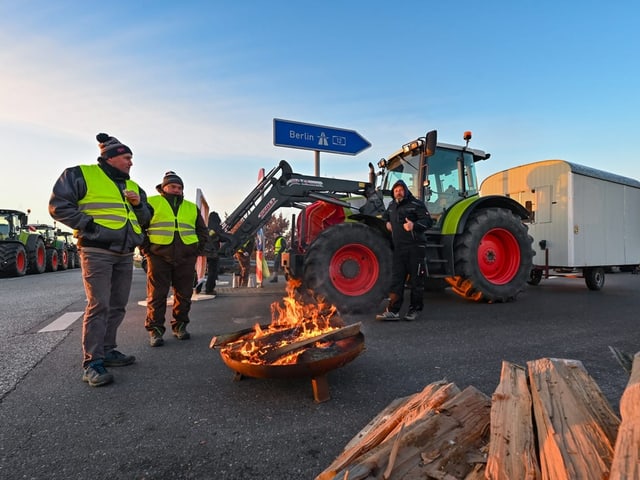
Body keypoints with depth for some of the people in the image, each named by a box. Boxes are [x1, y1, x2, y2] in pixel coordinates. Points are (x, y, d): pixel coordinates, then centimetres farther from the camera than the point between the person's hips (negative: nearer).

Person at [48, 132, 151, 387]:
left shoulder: (132, 186, 19)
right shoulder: (80, 174, 0)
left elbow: (145, 218, 21)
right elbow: (58, 206, -5)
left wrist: (139, 204, 1)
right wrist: (89, 224, -14)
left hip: (125, 254, 7)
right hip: (96, 252, -7)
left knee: (118, 306, 10)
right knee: (98, 305, -11)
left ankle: (107, 350, 22)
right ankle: (92, 363, -5)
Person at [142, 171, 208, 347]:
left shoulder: (192, 207, 17)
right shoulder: (151, 203, 6)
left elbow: (202, 231, 22)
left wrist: (197, 250, 10)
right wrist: (146, 248, -4)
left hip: (186, 258, 3)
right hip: (159, 256, -3)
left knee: (184, 294, 8)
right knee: (157, 295, -1)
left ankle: (180, 326, 21)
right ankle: (155, 330, 8)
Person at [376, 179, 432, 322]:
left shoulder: (416, 204, -3)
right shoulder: (392, 205, 17)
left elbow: (428, 221, -12)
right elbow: (385, 216, 38)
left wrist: (414, 225, -30)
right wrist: (387, 223, 16)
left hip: (415, 247, -5)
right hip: (398, 248, 6)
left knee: (416, 280, 3)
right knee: (396, 280, 2)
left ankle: (414, 310, 16)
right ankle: (393, 311, 2)